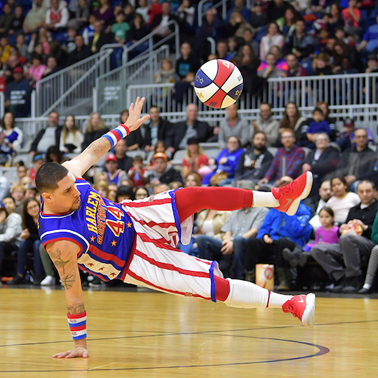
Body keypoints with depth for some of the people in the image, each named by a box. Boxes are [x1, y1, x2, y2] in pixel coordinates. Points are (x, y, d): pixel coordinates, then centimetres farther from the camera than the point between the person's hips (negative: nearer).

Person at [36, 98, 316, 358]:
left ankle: (279, 198, 7)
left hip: (133, 218, 6)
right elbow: (73, 293, -26)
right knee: (216, 286, -12)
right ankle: (288, 303, 0)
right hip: (134, 260, -6)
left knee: (198, 196, -10)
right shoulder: (61, 243, -36)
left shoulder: (67, 173, -18)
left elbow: (92, 152, 3)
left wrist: (126, 127, 15)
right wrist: (80, 344, -18)